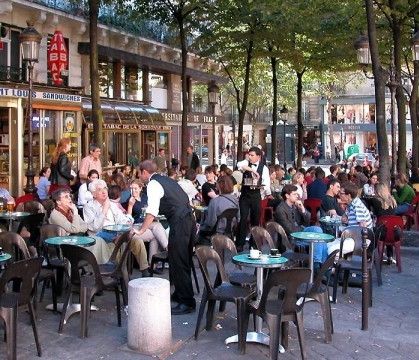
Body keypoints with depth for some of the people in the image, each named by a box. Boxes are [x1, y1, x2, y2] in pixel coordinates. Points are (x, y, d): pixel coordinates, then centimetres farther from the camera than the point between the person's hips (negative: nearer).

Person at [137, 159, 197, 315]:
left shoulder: (153, 184, -5)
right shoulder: (167, 180, 22)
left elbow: (152, 212, -17)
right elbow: (185, 199, 25)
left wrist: (141, 231, -13)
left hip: (179, 223, -10)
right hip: (189, 219, 10)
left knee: (178, 262, -4)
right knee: (183, 260, 19)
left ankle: (187, 302, -1)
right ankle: (180, 293, 31)